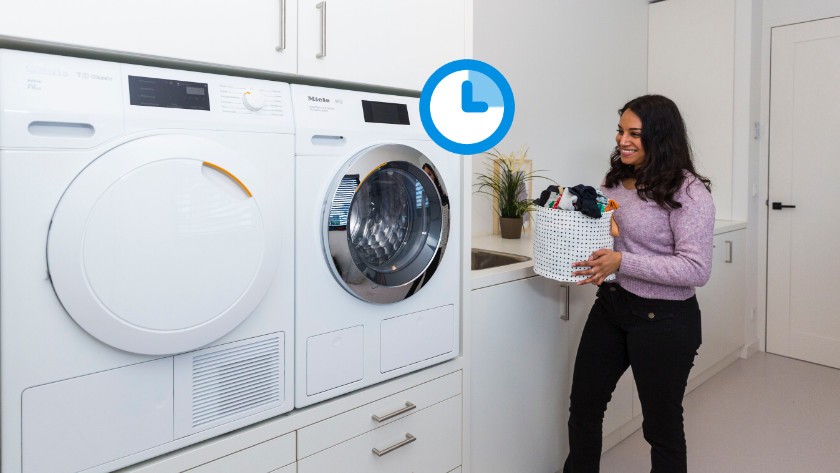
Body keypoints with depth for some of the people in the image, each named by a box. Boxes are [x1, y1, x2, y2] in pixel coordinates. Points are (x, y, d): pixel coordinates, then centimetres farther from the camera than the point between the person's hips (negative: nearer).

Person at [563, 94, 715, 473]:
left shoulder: (688, 193, -17)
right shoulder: (616, 179, 5)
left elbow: (697, 270, -21)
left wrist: (622, 262, -29)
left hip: (663, 319, -7)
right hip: (611, 304, 7)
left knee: (662, 424, 13)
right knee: (584, 407, 18)